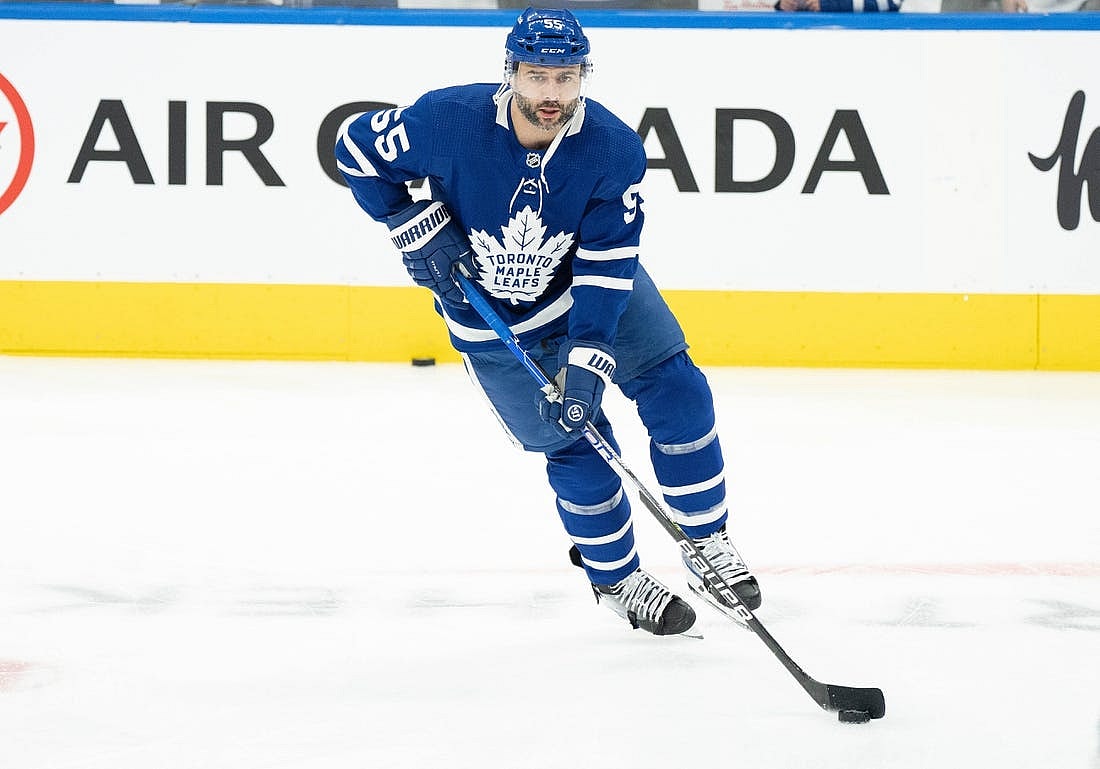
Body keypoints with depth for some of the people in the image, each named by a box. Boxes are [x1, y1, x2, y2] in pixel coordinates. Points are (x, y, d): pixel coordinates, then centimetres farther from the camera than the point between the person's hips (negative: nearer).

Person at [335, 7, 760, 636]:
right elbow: (358, 150, -13)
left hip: (596, 281, 2)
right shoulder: (451, 121, -29)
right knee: (574, 441, -3)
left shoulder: (614, 149, -25)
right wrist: (415, 227, -20)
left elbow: (607, 267, -25)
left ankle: (708, 543, 8)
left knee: (676, 389, -9)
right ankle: (618, 580, 17)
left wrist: (586, 364, -32)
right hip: (490, 317, -2)